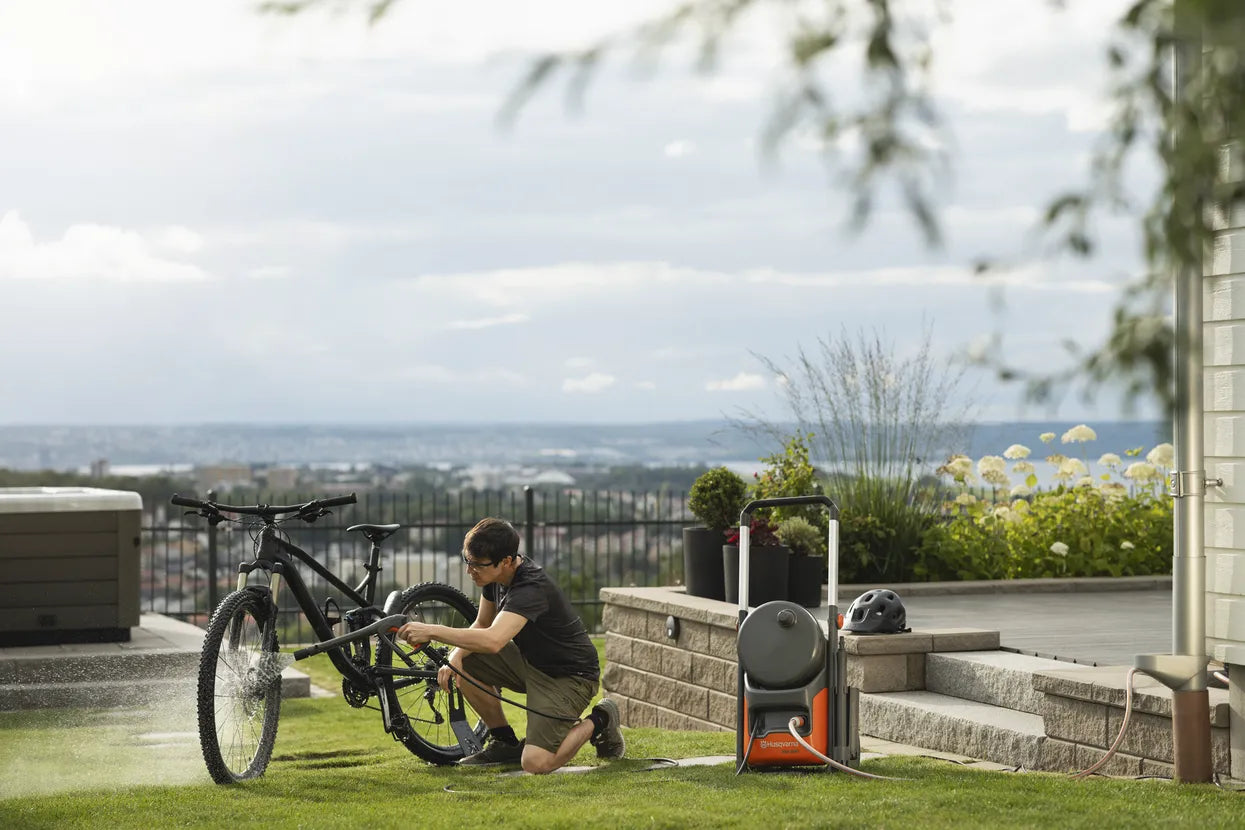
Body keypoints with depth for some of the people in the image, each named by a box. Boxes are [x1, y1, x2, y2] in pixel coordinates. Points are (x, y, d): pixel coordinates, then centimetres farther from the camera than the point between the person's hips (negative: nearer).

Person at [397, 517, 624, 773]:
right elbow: (482, 625, 10)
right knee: (464, 665, -7)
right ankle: (505, 743, 11)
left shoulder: (531, 588, -33)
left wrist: (432, 631, -44)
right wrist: (454, 659, -10)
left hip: (569, 677, -9)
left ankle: (599, 722, 6)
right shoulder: (496, 574, -6)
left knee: (536, 762, -22)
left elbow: (493, 641, -47)